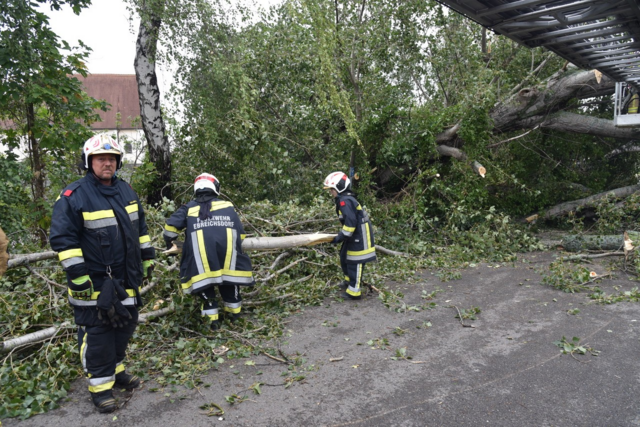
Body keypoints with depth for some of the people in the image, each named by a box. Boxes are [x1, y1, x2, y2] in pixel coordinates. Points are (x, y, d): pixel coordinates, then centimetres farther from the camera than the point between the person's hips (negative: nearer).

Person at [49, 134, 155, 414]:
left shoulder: (126, 191, 8)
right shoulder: (73, 196, -15)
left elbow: (139, 226, 17)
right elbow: (62, 238, -16)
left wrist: (147, 257, 15)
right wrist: (78, 276, -19)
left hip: (126, 279, 7)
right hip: (94, 283, -7)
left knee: (125, 325, 17)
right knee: (97, 333, 2)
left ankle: (116, 371, 37)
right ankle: (100, 386, 17)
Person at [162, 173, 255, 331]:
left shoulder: (189, 208, 17)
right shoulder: (227, 206, 18)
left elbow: (171, 225, 11)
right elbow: (240, 231, 15)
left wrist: (169, 241, 29)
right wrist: (235, 246, 30)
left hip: (200, 253, -1)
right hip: (227, 249, 1)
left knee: (204, 283, 12)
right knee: (229, 278, 18)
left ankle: (213, 319, 13)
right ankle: (233, 312, 29)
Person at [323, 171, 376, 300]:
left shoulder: (344, 201, -21)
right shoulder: (346, 199, 12)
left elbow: (350, 222, -27)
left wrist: (341, 237, -19)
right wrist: (342, 235, 16)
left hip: (360, 237, -11)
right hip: (356, 235, 11)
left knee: (355, 263, -3)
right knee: (345, 257, 23)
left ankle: (354, 292, 6)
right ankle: (349, 281, 41)